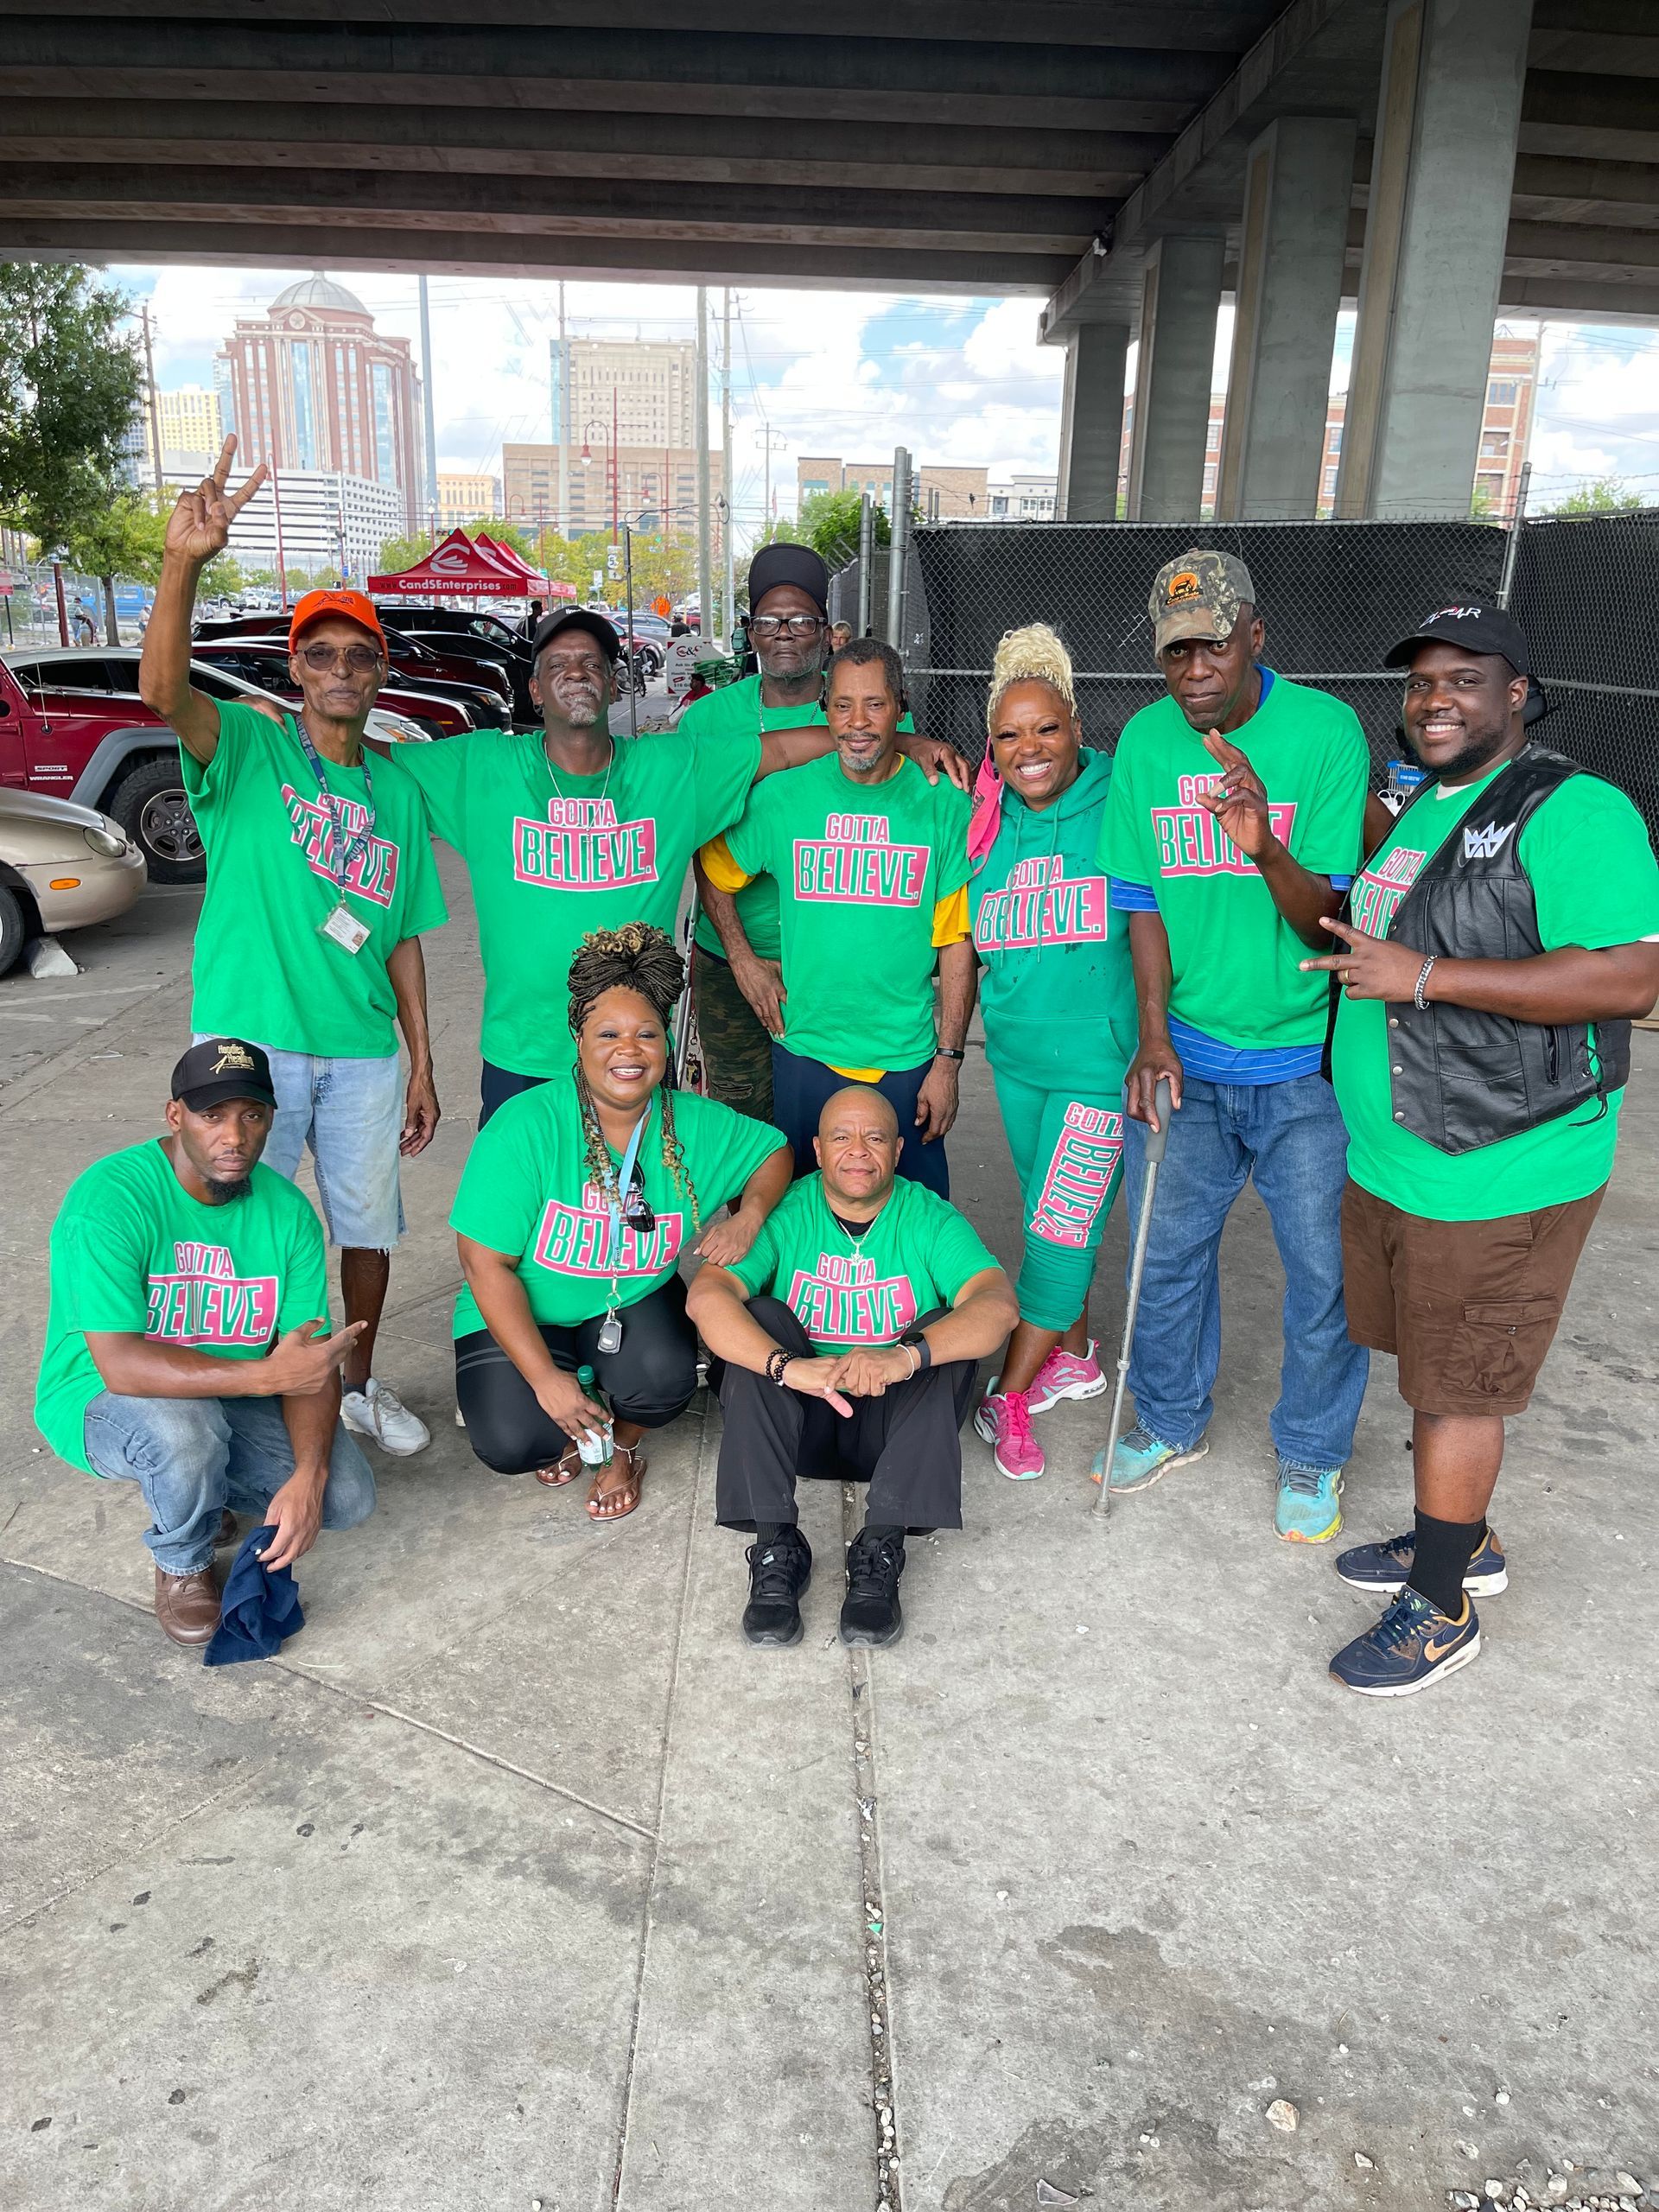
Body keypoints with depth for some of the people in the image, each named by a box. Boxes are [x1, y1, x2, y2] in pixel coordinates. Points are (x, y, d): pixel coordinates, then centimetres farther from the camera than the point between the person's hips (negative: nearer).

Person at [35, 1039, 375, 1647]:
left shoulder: (287, 1210, -9)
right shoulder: (109, 1199, -25)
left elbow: (313, 1359, -11)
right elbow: (120, 1364, -33)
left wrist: (308, 1476, -26)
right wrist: (265, 1375, -41)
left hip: (234, 1401, 5)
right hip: (101, 1401, -4)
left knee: (348, 1497, -12)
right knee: (182, 1426, -38)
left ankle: (200, 1489, 17)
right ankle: (182, 1564, -4)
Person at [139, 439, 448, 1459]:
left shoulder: (396, 788, 9)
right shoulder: (249, 746, -2)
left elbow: (402, 941, 11)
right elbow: (162, 689, -25)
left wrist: (423, 1065, 8)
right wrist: (184, 562, -40)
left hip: (362, 1051, 4)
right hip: (250, 1040, -3)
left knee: (368, 1226, 14)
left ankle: (358, 1384, 34)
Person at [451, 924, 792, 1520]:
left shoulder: (695, 1125, -11)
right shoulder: (526, 1126, -23)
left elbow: (774, 1150, 8)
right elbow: (486, 1265, -19)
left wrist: (749, 1216, -15)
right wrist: (545, 1378, -21)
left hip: (637, 1301, 2)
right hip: (522, 1315, -2)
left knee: (664, 1378, -28)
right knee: (509, 1443, -24)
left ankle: (625, 1446, 10)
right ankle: (567, 1430, 16)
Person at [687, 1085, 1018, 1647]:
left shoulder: (931, 1220, -7)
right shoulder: (783, 1214, -8)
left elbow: (999, 1304, -24)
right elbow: (706, 1295, -24)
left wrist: (905, 1356, -42)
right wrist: (787, 1366, -41)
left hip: (896, 1421, 0)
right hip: (794, 1419, 0)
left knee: (949, 1329, -24)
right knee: (761, 1319, -24)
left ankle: (881, 1549, -27)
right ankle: (776, 1545, -26)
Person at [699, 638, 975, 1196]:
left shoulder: (944, 803, -4)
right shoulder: (783, 794, -2)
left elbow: (957, 941, -4)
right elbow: (714, 872, 13)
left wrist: (949, 1060, -6)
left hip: (907, 1060, -1)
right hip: (803, 1051, 1)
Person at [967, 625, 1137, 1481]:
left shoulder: (1120, 805, -10)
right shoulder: (984, 824, 5)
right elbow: (960, 944, 14)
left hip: (1102, 1055, -5)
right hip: (1016, 1050, 5)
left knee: (1062, 1226, -2)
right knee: (1051, 1212, 18)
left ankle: (1010, 1393, 12)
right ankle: (1074, 1355, 37)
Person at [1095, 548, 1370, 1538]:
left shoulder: (1326, 729, -14)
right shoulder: (1146, 740, -3)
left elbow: (1327, 921, -16)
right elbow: (1144, 900, 3)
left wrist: (1267, 848, -36)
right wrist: (1153, 1034, -5)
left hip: (1306, 1058, -3)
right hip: (1185, 1054, 3)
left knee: (1326, 1267, 6)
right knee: (1169, 1245, 14)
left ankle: (1313, 1454, 29)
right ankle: (1173, 1420, 37)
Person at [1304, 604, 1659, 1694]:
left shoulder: (1571, 812, -17)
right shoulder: (1422, 807, 12)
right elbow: (1369, 943, 26)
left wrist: (1424, 978, -27)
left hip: (1494, 1174, -9)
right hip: (1393, 1157, 9)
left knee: (1457, 1388, 4)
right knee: (1427, 1363, 21)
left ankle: (1441, 1606, 22)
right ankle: (1464, 1538, 42)